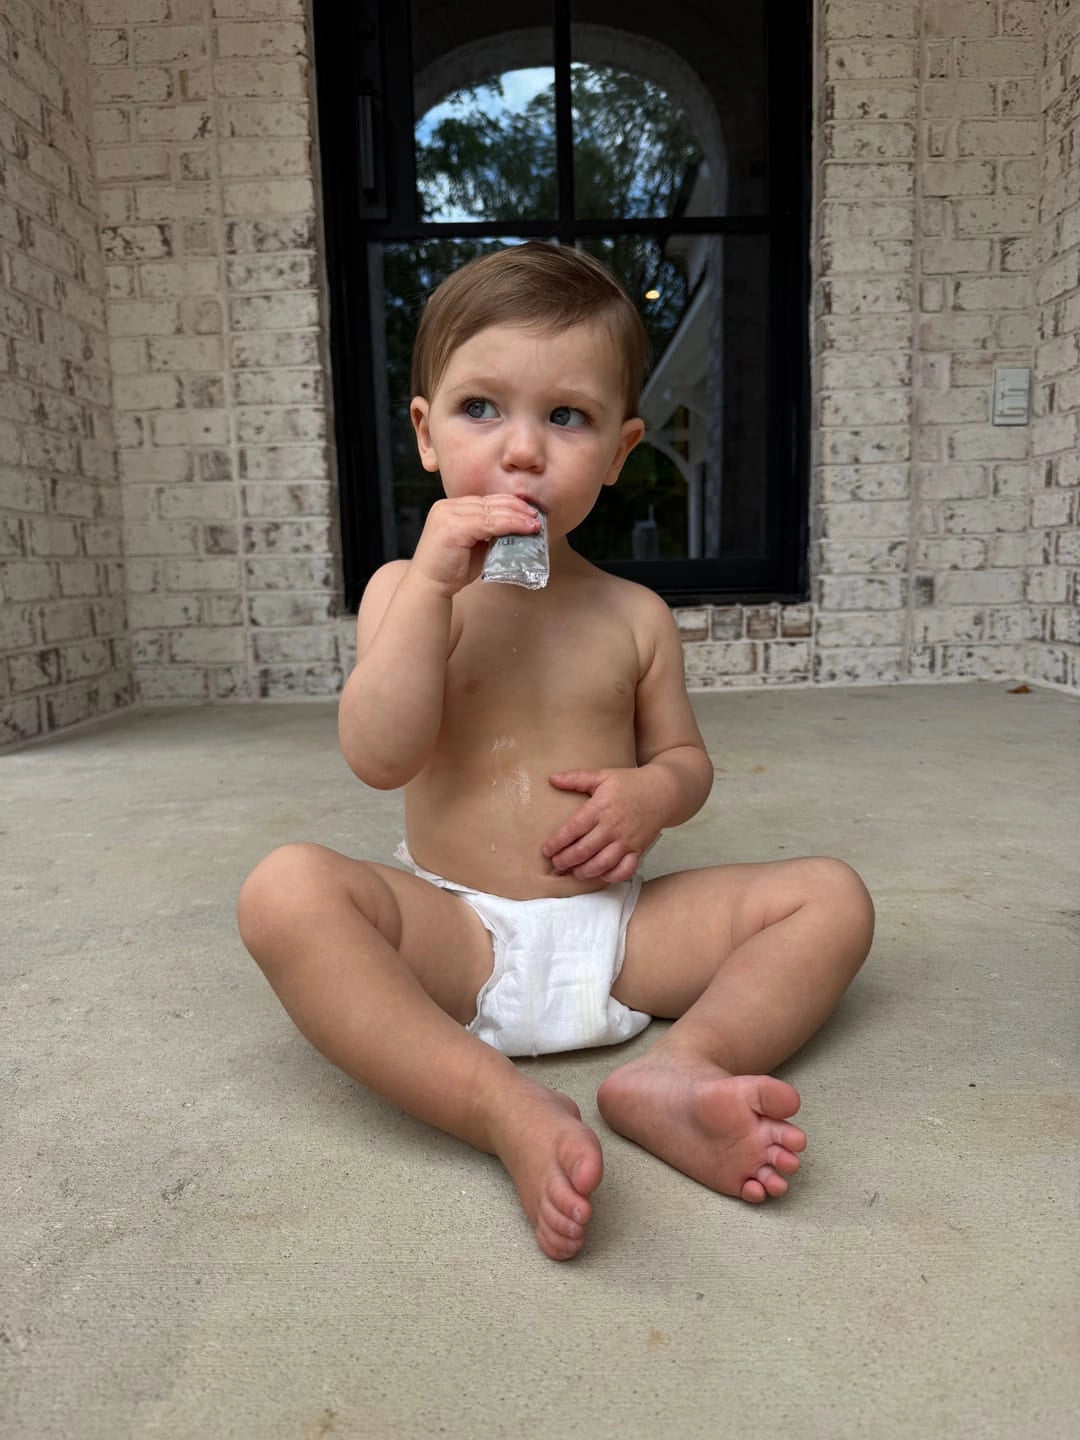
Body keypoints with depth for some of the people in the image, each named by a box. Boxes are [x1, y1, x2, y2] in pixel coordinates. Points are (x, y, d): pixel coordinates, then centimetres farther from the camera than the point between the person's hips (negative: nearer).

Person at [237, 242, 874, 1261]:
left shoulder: (633, 616, 5)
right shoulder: (407, 589, 0)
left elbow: (685, 754, 15)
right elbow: (379, 758, -14)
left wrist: (653, 790, -11)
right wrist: (432, 584, -21)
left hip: (618, 929, 3)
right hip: (457, 937, -2)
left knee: (832, 897, -10)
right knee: (286, 889, -29)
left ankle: (680, 1068, -30)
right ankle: (508, 1111, -34)